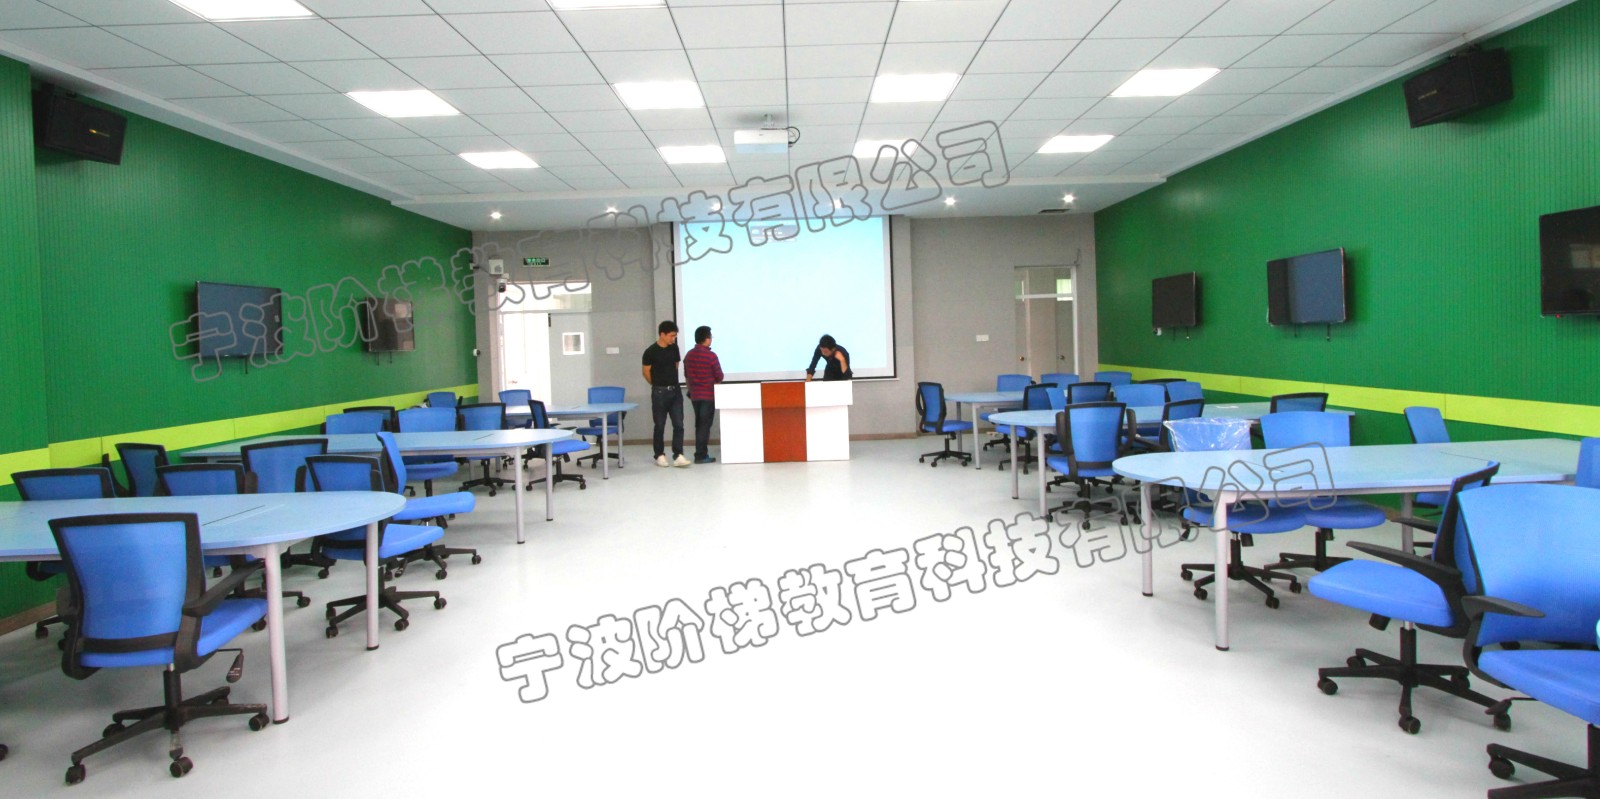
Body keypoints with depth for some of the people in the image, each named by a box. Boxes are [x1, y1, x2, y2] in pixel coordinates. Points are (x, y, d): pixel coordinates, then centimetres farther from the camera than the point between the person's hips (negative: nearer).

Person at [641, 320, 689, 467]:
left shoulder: (674, 348, 5)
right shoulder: (651, 352, -10)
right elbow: (646, 372, 0)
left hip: (675, 390, 4)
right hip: (659, 393, -4)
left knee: (678, 425, -4)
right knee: (660, 426, 4)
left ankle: (678, 455, -3)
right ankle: (660, 455, 15)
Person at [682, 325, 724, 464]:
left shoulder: (689, 355, 4)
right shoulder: (711, 356, -14)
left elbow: (686, 375, 12)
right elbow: (719, 377, -8)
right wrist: (714, 381, 14)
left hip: (694, 395, 6)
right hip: (708, 394, -6)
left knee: (699, 424, 14)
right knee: (705, 425, -2)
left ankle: (700, 453, 17)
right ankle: (701, 455, -2)